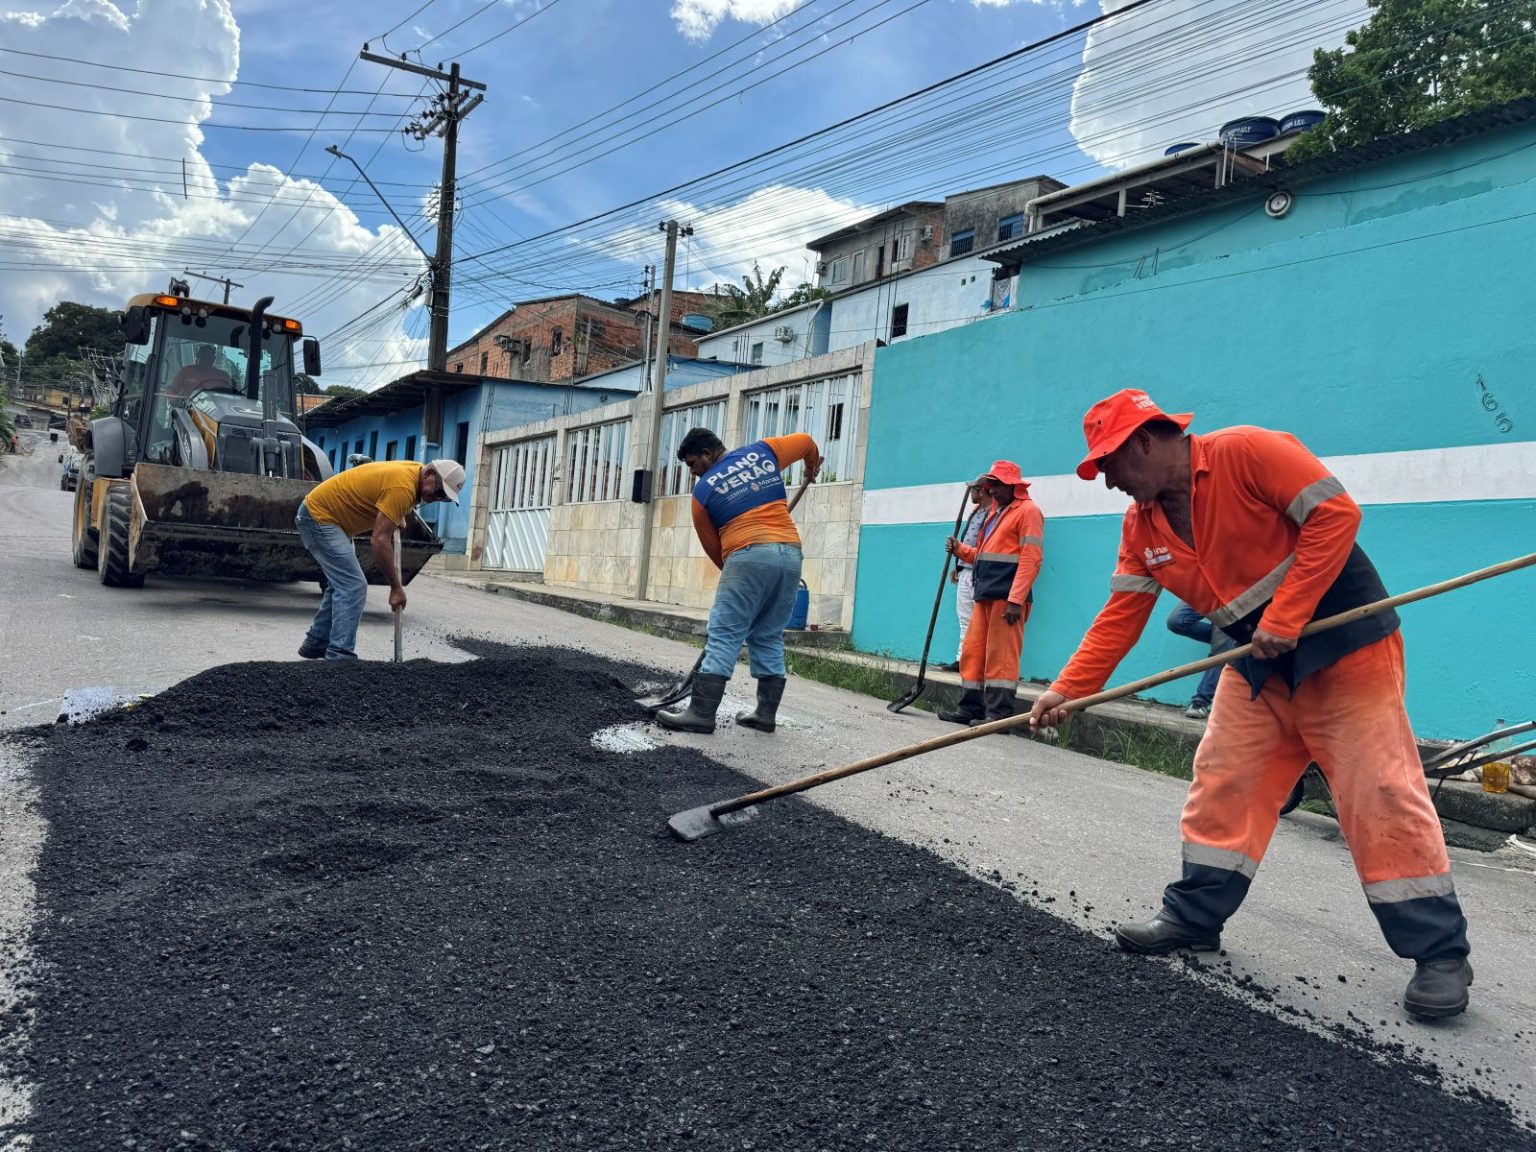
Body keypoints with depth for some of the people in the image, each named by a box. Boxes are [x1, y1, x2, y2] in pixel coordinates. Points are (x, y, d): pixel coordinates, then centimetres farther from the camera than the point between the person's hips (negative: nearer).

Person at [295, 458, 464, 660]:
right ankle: (340, 655, -15)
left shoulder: (412, 470, 2)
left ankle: (315, 643, 26)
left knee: (341, 583, 17)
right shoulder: (402, 487, -27)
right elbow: (379, 540, -28)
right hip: (319, 516, -11)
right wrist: (396, 586, -22)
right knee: (353, 586, -15)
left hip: (319, 513, 11)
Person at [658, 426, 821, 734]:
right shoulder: (763, 451, 16)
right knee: (770, 639, 12)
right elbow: (806, 441, 29)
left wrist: (731, 571, 29)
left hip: (750, 555, -5)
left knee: (723, 636, -4)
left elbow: (712, 547, 14)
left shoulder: (703, 490, 8)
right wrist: (812, 468, 49)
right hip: (790, 554, 5)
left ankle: (701, 713, -8)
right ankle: (766, 713, 13)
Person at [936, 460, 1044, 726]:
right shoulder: (995, 512, 23)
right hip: (985, 595, 9)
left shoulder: (1028, 510, -5)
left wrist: (1016, 600, -21)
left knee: (1000, 655, -8)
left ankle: (999, 713, -5)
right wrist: (961, 550, 7)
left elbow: (1031, 559, -14)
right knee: (972, 652, 9)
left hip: (1007, 597, -9)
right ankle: (971, 708, 16)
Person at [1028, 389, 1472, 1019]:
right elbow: (1119, 616, 3)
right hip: (1258, 662, 7)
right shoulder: (1141, 524, 3)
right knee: (1222, 783, 5)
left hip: (1342, 641, -7)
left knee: (1382, 794, -6)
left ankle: (1440, 954, 5)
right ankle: (1194, 917, 17)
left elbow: (1335, 513, -22)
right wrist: (1066, 688, -7)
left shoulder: (1245, 452, -19)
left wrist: (1284, 618, -24)